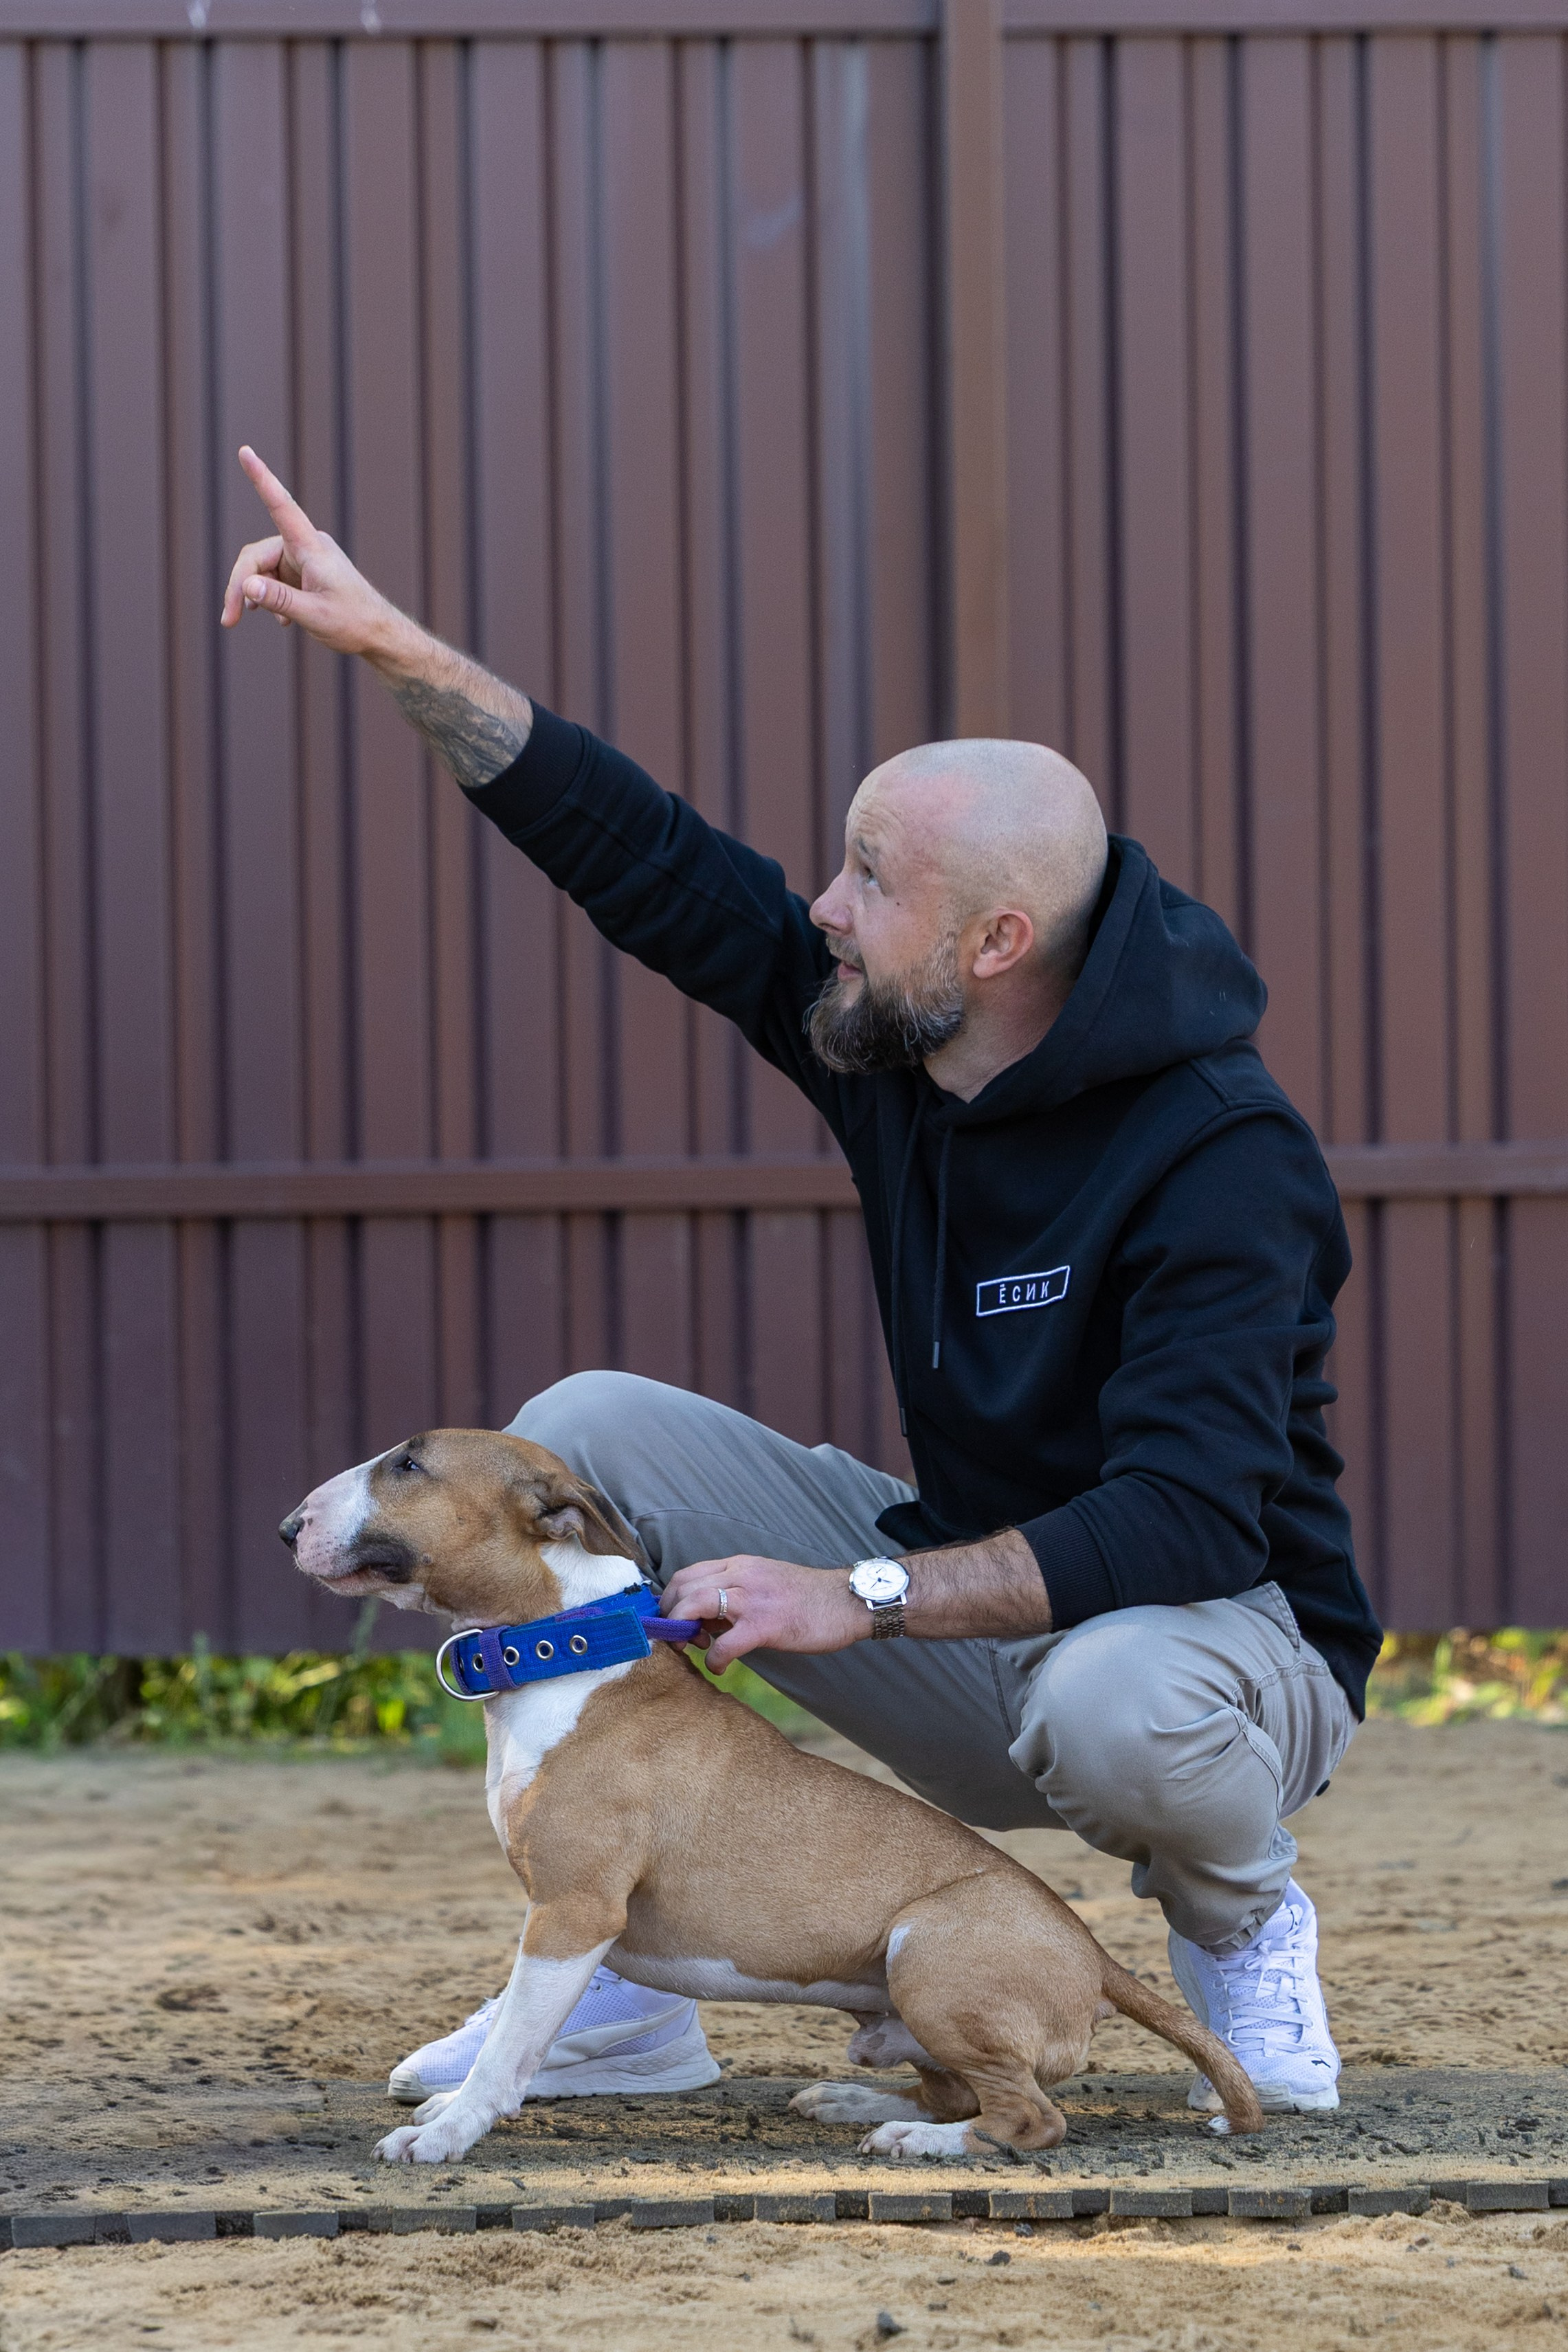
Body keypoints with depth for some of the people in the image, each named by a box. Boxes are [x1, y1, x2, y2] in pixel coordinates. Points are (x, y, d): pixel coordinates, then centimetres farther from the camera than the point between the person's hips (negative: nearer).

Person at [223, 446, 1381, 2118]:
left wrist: (858, 1598, -38)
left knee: (1120, 1706, -43)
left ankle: (1235, 1920, -4)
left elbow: (1191, 1523, -36)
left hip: (1212, 1639, -7)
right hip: (974, 1601, 7)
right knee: (584, 1433, -7)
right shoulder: (877, 1037, -5)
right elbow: (639, 855, 0)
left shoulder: (1223, 1162, -27)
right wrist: (391, 645, -7)